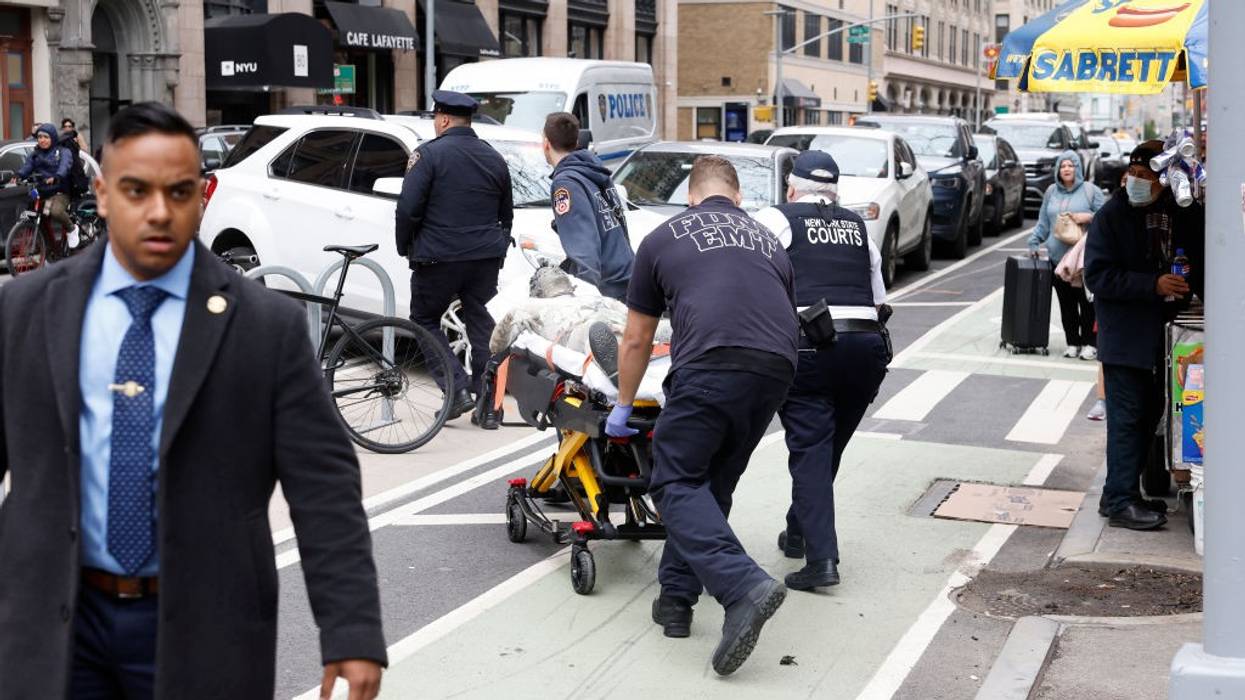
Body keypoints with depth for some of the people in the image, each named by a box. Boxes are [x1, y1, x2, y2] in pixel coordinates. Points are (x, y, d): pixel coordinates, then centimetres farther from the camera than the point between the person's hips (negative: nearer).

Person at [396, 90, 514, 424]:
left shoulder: (428, 155, -8)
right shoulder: (494, 158, 12)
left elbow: (408, 209, -13)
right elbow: (506, 214, 20)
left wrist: (404, 246, 2)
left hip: (438, 258, -5)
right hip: (487, 258, 5)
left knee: (425, 321, 9)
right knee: (481, 324, 11)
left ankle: (459, 389, -4)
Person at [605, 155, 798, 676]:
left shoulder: (664, 238, 20)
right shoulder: (768, 241, 30)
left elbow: (636, 341, 24)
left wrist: (623, 409, 37)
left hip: (712, 364, -5)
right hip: (777, 369, 5)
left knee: (677, 483, 1)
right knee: (713, 484, 18)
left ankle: (743, 587, -17)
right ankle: (676, 598, 20)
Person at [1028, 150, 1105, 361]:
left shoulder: (1090, 190, 1)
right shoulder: (1052, 192, 14)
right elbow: (1043, 222, 18)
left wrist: (1088, 217, -15)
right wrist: (1034, 243, 11)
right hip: (1058, 256, 4)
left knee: (1086, 301, -3)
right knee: (1066, 303, 6)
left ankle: (1089, 343, 4)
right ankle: (1072, 342, 13)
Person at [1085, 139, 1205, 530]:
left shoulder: (1184, 215, 3)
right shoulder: (1113, 215, -8)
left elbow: (1199, 263, 15)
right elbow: (1097, 275, -14)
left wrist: (1191, 286, -7)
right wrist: (1154, 285, -22)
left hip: (1163, 332, 5)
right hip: (1125, 334, -5)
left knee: (1150, 414, 11)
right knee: (1127, 417, -4)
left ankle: (1123, 492, 23)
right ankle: (1120, 500, 2)